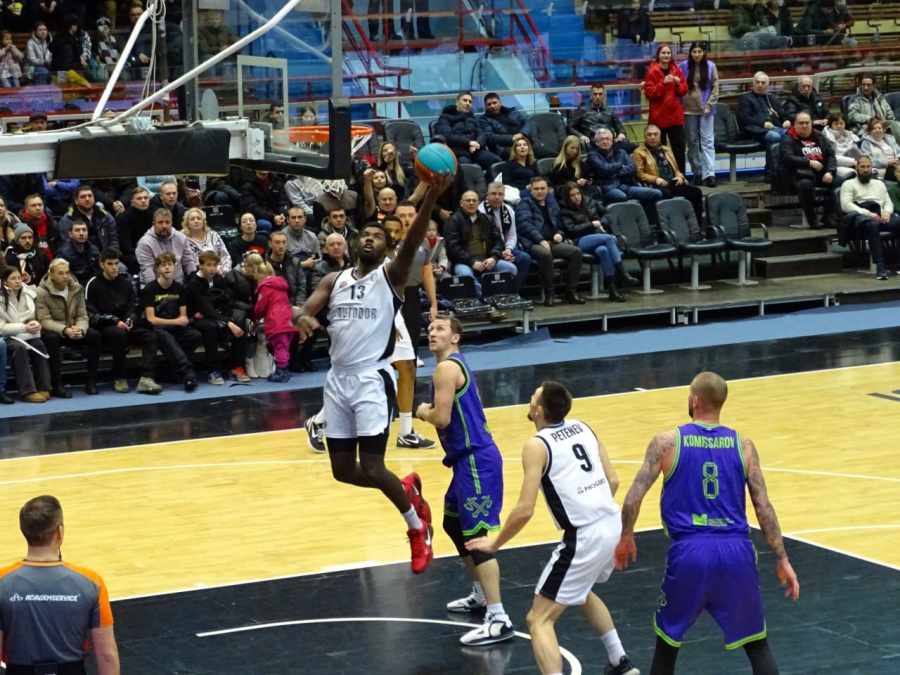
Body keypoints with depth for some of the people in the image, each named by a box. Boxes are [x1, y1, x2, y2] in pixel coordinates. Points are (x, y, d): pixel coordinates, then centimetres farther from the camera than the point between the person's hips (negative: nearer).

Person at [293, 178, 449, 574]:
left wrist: (430, 197, -37)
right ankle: (406, 488, 35)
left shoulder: (391, 276, -2)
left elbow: (413, 241, -19)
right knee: (343, 470, 8)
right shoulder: (335, 281, 12)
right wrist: (303, 319, -26)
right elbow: (306, 309, 1)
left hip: (372, 380, -6)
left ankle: (418, 528, 12)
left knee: (372, 468, -11)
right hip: (338, 379, 6)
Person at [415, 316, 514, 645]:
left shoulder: (447, 368, -13)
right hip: (471, 458, 11)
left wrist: (423, 412, -1)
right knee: (453, 524, 25)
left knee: (476, 535, -13)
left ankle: (498, 619, -15)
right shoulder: (456, 365, 18)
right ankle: (481, 594, 38)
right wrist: (430, 411, 8)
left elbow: (441, 418, -21)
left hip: (476, 460, -11)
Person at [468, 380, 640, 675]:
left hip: (584, 537, -8)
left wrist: (495, 543, 1)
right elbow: (613, 481, 13)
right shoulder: (583, 428, 10)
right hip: (611, 523, 8)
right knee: (581, 591, 36)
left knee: (539, 620, 0)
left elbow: (525, 510, -14)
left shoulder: (537, 445, -11)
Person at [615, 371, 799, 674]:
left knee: (667, 642, 20)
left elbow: (633, 499, -2)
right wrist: (782, 560, 10)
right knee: (757, 645, 14)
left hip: (689, 552, -1)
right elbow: (763, 507, 4)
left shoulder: (667, 442, 1)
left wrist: (626, 538, 16)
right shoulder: (743, 445, 7)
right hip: (735, 551, 1)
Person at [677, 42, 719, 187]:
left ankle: (709, 174, -11)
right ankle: (697, 173, 14)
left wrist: (709, 105, -6)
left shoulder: (710, 66, 1)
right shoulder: (683, 66, 0)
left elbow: (715, 88, 1)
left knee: (708, 141, -5)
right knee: (693, 142, 6)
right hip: (689, 109, 1)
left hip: (706, 109, -1)